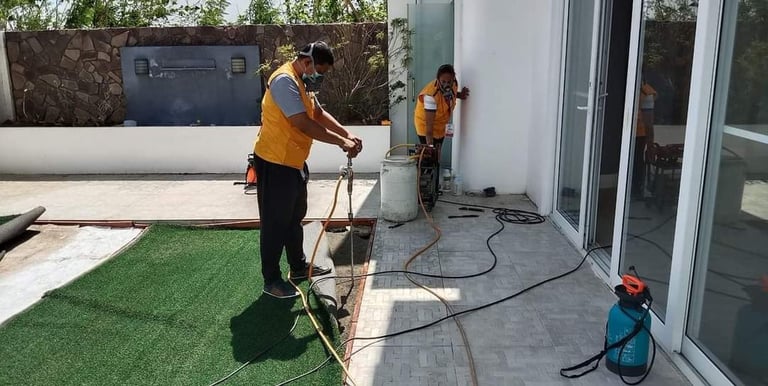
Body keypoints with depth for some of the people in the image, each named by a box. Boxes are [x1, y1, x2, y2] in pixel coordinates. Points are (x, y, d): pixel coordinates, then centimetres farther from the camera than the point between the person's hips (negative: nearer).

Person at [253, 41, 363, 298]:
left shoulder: (301, 82, 12)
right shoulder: (285, 80, -21)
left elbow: (319, 113, 13)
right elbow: (304, 124, -27)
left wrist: (347, 134, -1)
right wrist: (341, 142, -22)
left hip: (293, 162, 10)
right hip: (275, 163, -10)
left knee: (295, 217, 20)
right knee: (275, 222, -1)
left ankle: (299, 266, 34)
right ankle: (271, 280, 11)